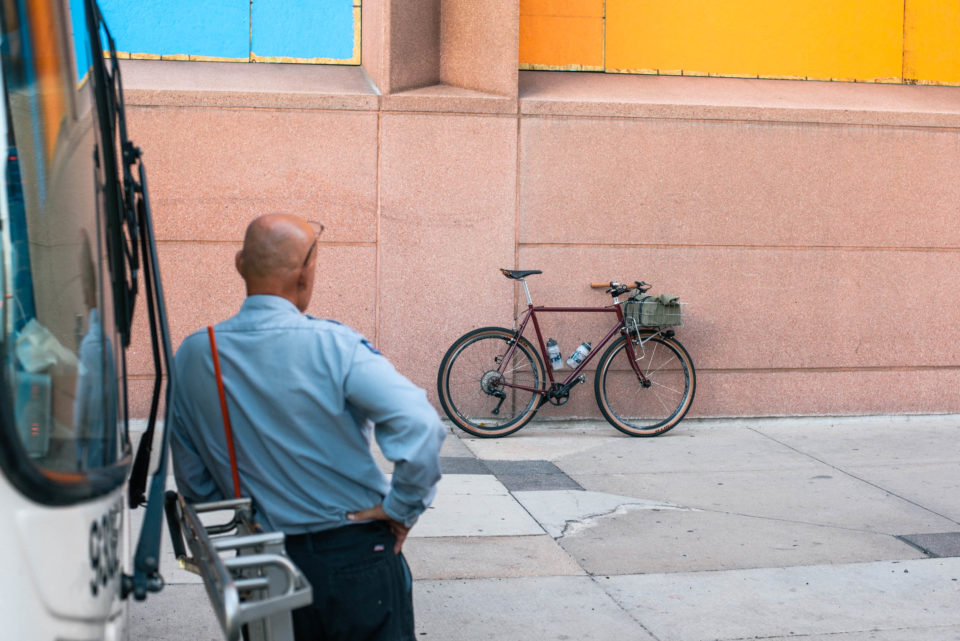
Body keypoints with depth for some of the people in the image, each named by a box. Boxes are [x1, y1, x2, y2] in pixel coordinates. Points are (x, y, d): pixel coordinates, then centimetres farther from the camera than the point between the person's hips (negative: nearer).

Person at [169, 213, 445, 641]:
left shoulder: (191, 357, -3)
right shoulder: (333, 345, -17)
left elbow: (192, 481, 5)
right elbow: (421, 425, -26)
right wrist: (402, 508, -12)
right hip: (354, 555, -4)